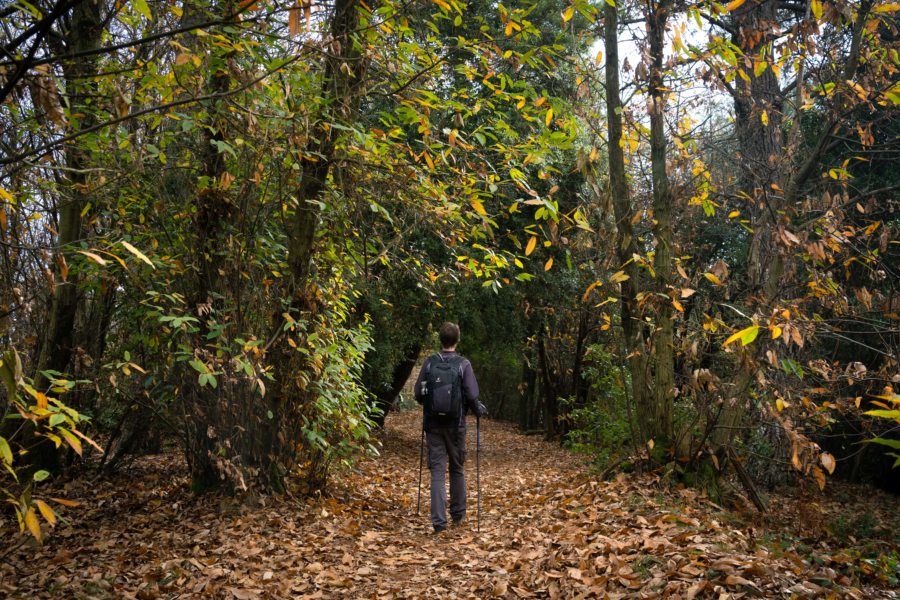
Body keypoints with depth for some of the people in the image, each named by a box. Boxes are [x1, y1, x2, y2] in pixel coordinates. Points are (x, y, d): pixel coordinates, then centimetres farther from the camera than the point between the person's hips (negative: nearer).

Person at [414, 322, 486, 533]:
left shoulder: (429, 363, -2)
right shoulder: (464, 364, -8)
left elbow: (418, 394, 0)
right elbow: (471, 396, -12)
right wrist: (479, 410, 9)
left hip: (433, 424, 1)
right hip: (455, 425, -1)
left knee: (437, 471, 2)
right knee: (457, 469, 16)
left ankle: (439, 520, -4)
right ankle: (458, 515, 27)